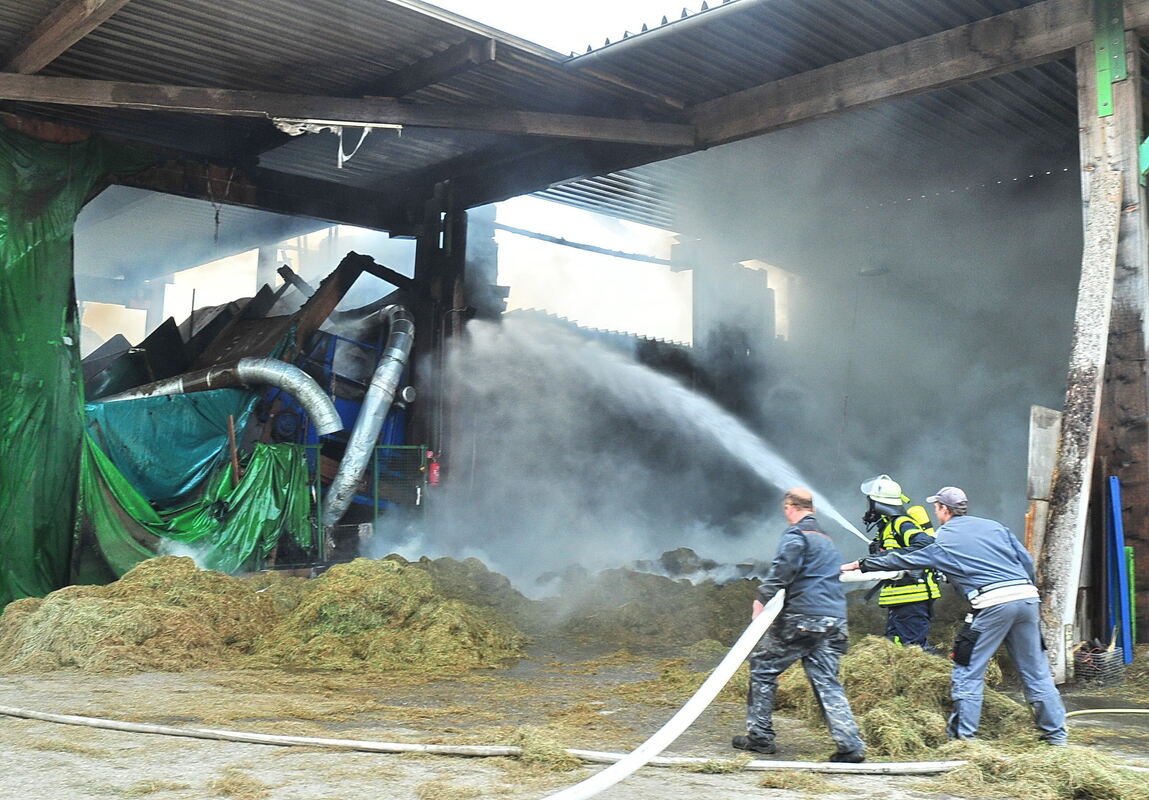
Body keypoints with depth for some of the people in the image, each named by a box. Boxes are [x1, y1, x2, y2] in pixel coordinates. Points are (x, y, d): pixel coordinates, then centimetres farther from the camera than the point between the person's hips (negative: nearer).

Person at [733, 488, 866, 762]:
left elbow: (782, 570, -19)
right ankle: (851, 745, -3)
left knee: (762, 665, 7)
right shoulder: (827, 539, 23)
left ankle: (760, 736, 9)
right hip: (834, 620, 7)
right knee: (827, 681, 8)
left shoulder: (796, 534, -4)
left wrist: (762, 598, -11)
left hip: (802, 618, -7)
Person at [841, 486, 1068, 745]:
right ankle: (1056, 734, 19)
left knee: (968, 671, 4)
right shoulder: (994, 526, 19)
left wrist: (859, 565, 27)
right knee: (1035, 671, 14)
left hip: (993, 603, -5)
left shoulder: (941, 541, 8)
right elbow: (1027, 561, 16)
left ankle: (963, 735, 4)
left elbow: (901, 560, 16)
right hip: (1027, 597, 5)